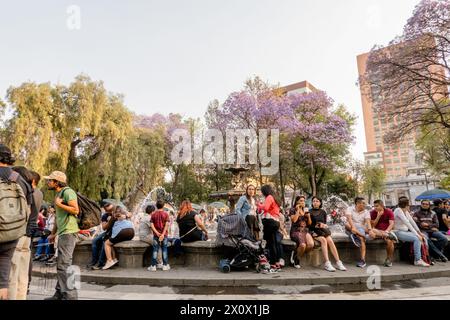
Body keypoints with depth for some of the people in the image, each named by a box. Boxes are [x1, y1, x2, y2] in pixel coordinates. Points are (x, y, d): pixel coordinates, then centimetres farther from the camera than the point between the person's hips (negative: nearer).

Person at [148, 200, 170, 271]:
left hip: (156, 235, 1)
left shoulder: (153, 214, 2)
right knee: (164, 250, 6)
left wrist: (157, 233, -10)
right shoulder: (165, 214, -3)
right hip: (164, 234, -1)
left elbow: (151, 225, -5)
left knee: (155, 250, 6)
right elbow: (167, 225, -11)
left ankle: (153, 266, 8)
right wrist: (163, 234, -13)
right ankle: (165, 265, 9)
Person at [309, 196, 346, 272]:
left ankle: (338, 262, -26)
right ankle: (327, 263, -34)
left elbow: (325, 223, 15)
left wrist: (324, 225, -6)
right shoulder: (310, 212, 4)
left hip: (323, 230, 3)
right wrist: (316, 226, -12)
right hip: (314, 231, -3)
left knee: (330, 240, -25)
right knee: (323, 240, -30)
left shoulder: (323, 212, 15)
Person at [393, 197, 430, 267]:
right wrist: (416, 234, -25)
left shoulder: (406, 211, 13)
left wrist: (419, 232, 2)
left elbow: (412, 222, 11)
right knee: (416, 239, -26)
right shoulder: (398, 210, -16)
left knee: (423, 238, -7)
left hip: (405, 231, 9)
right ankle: (418, 260, -18)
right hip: (398, 232, -9)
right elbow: (407, 223, -22)